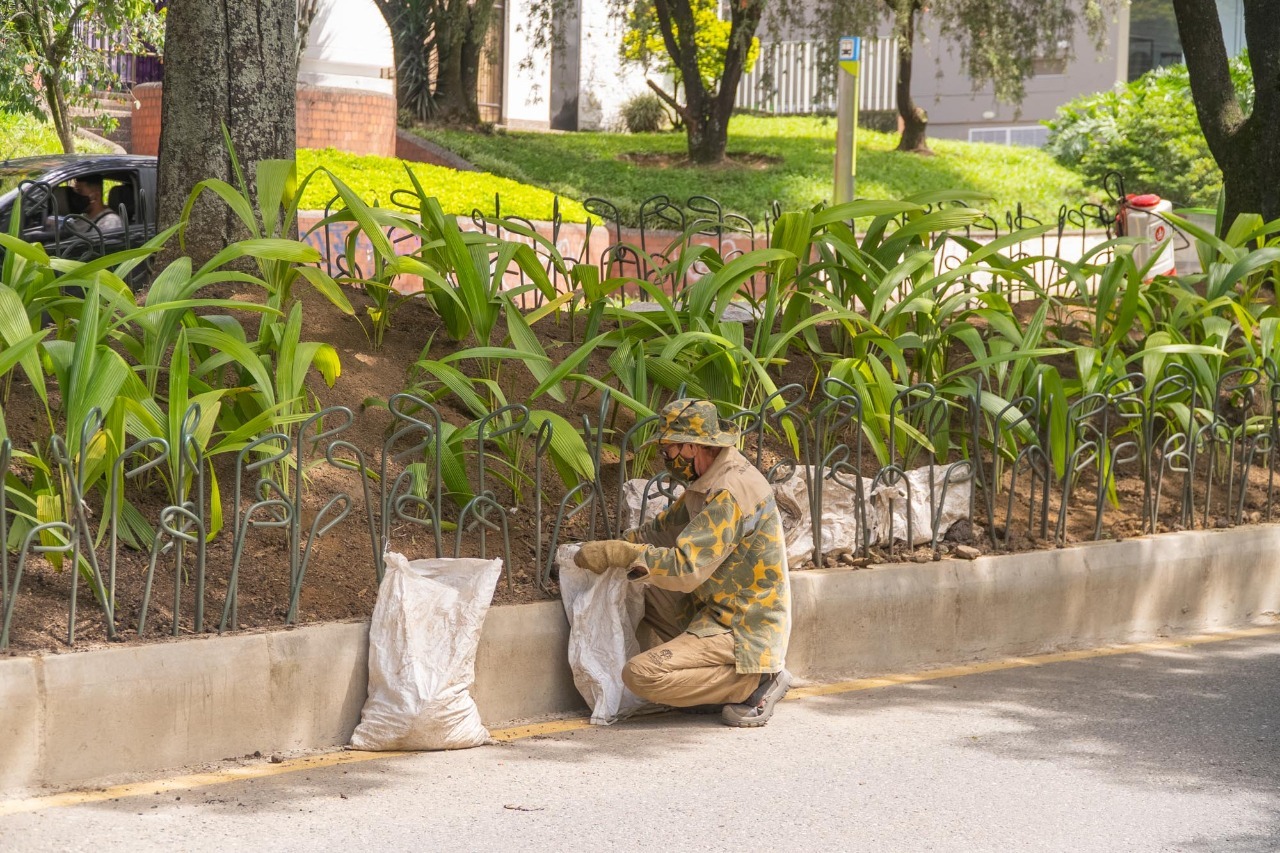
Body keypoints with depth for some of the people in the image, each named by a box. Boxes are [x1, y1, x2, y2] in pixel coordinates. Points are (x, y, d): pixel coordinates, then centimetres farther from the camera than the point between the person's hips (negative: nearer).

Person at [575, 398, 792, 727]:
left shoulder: (730, 494, -24)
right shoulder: (713, 480, 8)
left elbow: (685, 568, -29)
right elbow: (665, 527, 18)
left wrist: (619, 553, -22)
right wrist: (616, 545, 4)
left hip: (743, 634, -10)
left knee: (641, 676, -19)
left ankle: (757, 682, -6)